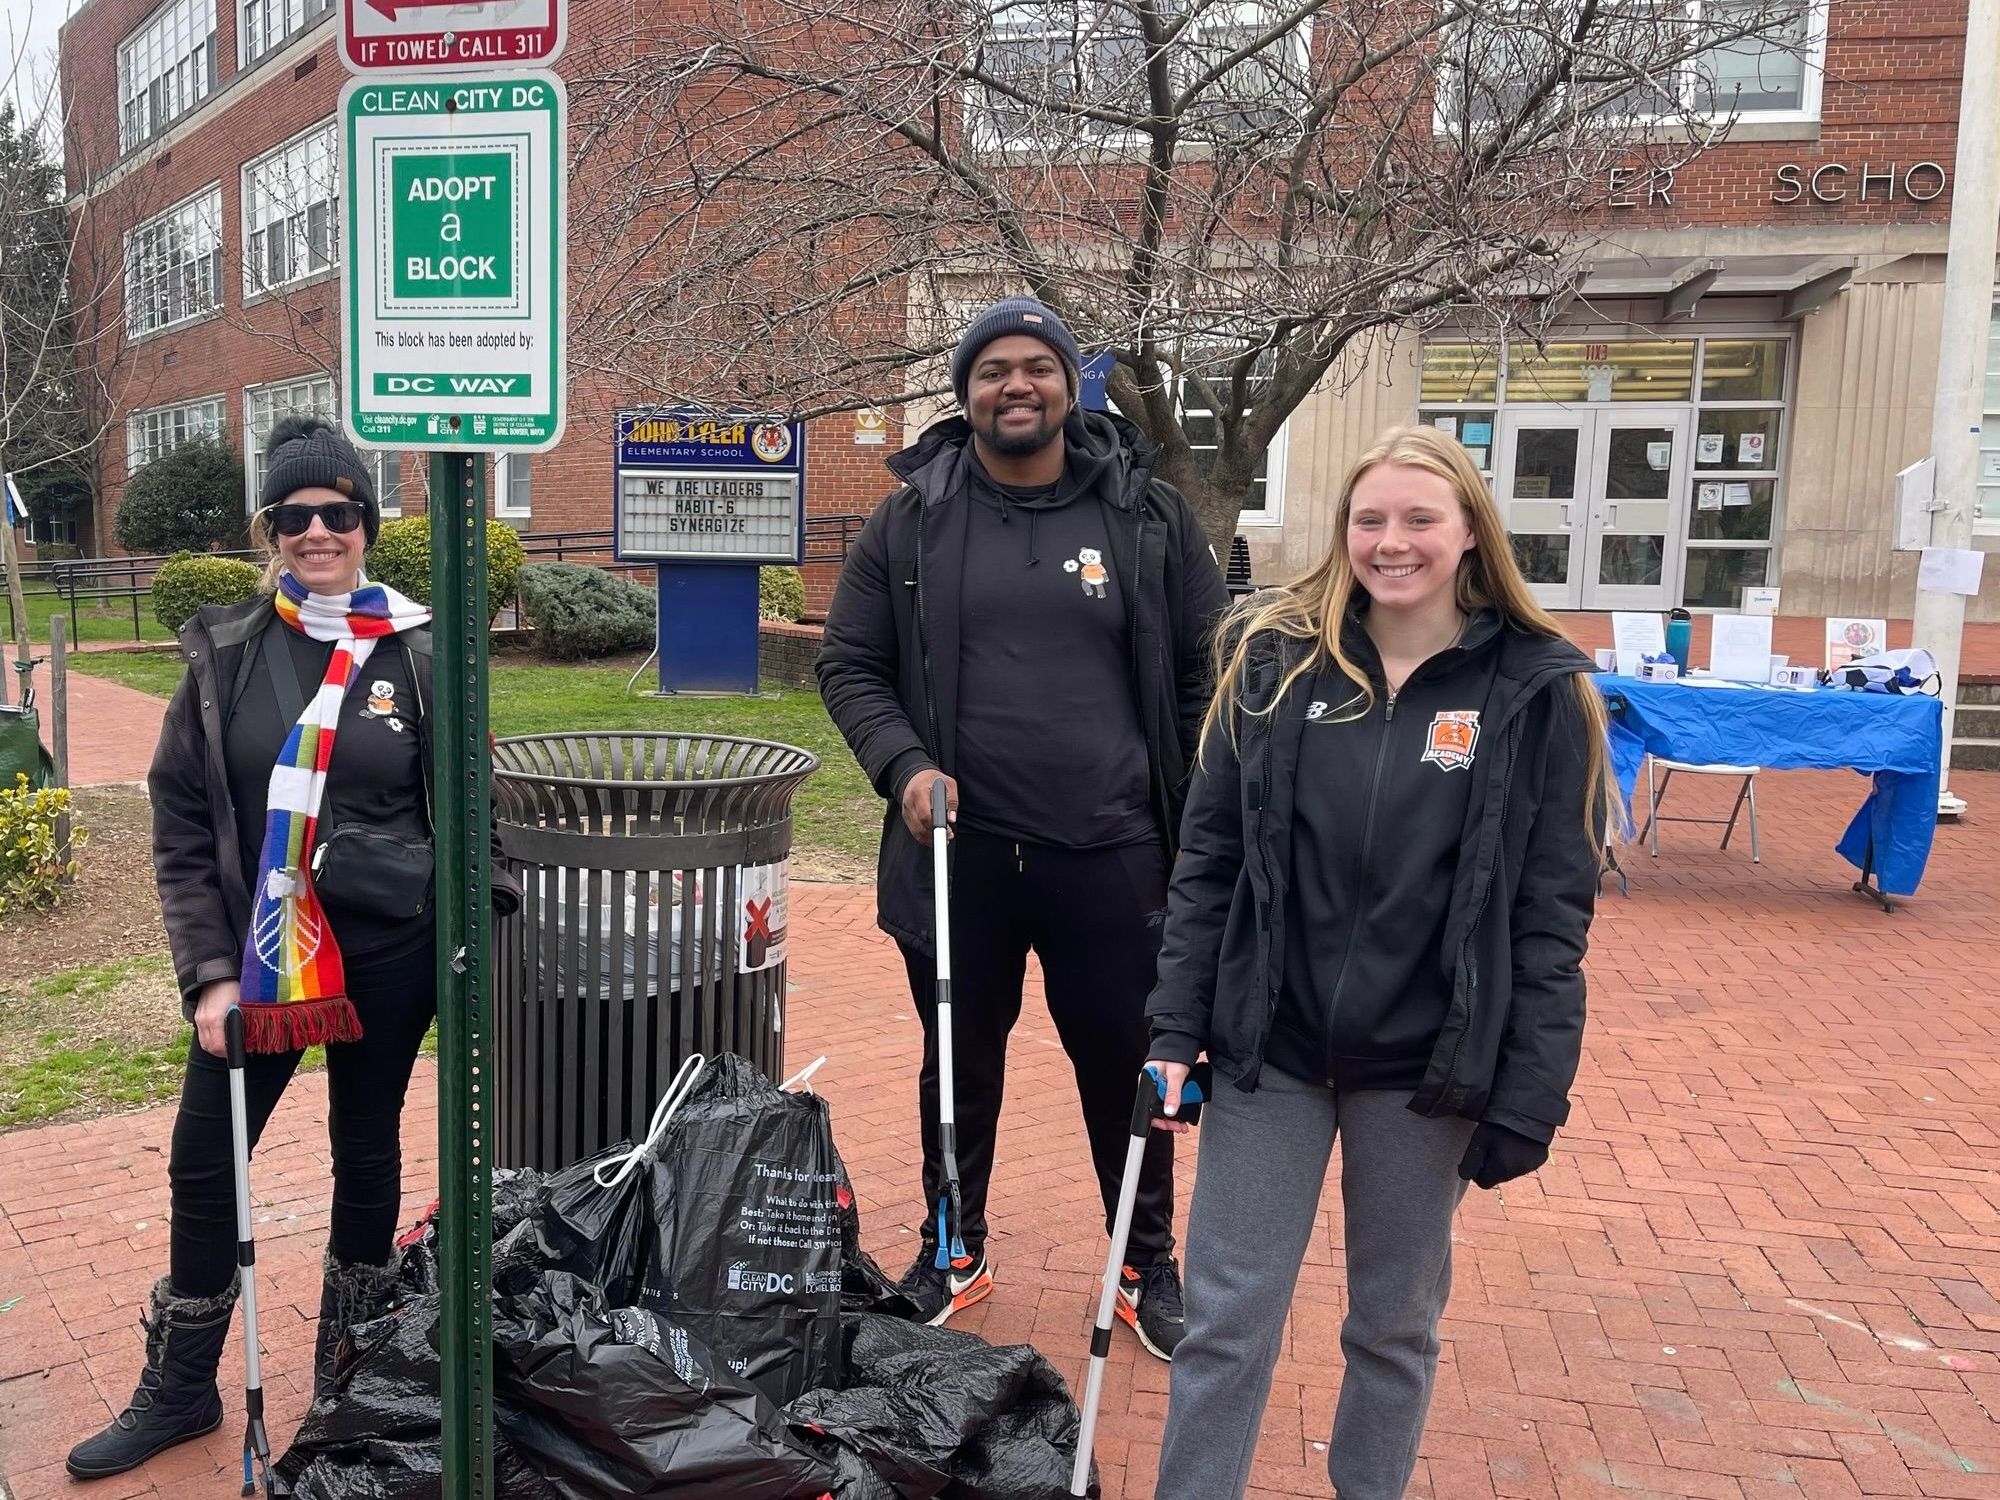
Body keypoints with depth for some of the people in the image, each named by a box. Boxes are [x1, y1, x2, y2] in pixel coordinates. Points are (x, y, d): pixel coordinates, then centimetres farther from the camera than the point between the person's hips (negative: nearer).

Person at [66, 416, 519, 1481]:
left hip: (388, 956, -1)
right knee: (203, 1165, 8)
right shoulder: (224, 655, -1)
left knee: (367, 1155, 13)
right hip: (257, 955, 1)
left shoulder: (419, 653, -3)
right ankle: (178, 1390, 30)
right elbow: (180, 828, 1)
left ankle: (351, 1377, 34)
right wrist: (208, 970, -6)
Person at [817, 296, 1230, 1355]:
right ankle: (953, 1251, 38)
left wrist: (1202, 822, 1)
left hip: (1110, 855, 0)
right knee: (961, 1060, 16)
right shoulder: (910, 523, 3)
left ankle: (1150, 1265, 32)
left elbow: (1208, 671, 5)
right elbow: (849, 666, 6)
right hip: (960, 849, 1)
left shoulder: (1147, 517, 2)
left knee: (1124, 1062, 10)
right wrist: (904, 764, -11)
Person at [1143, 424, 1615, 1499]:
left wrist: (1530, 1099, -7)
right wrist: (1176, 1029, -2)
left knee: (1396, 1323, 16)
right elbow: (1208, 860, 1)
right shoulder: (1273, 658, -2)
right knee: (1226, 1318, 8)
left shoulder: (1535, 690, -6)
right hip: (1269, 1050, 1)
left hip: (1425, 1070, 0)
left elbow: (1552, 914, -5)